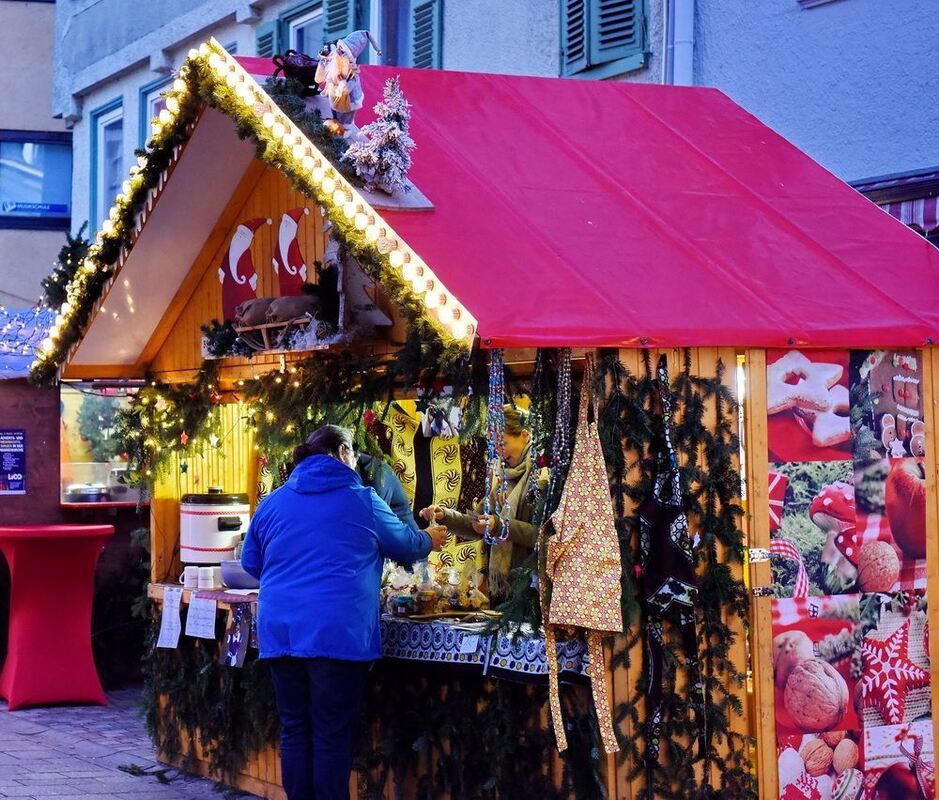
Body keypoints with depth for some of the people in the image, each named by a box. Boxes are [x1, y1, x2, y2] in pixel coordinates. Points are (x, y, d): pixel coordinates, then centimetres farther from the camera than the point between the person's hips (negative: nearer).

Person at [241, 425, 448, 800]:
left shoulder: (273, 502, 12)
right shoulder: (360, 500, 1)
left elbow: (251, 562, 23)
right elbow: (404, 545, 15)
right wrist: (429, 539, 36)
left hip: (279, 629, 4)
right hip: (336, 631, -4)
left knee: (294, 730, 10)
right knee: (332, 735, 0)